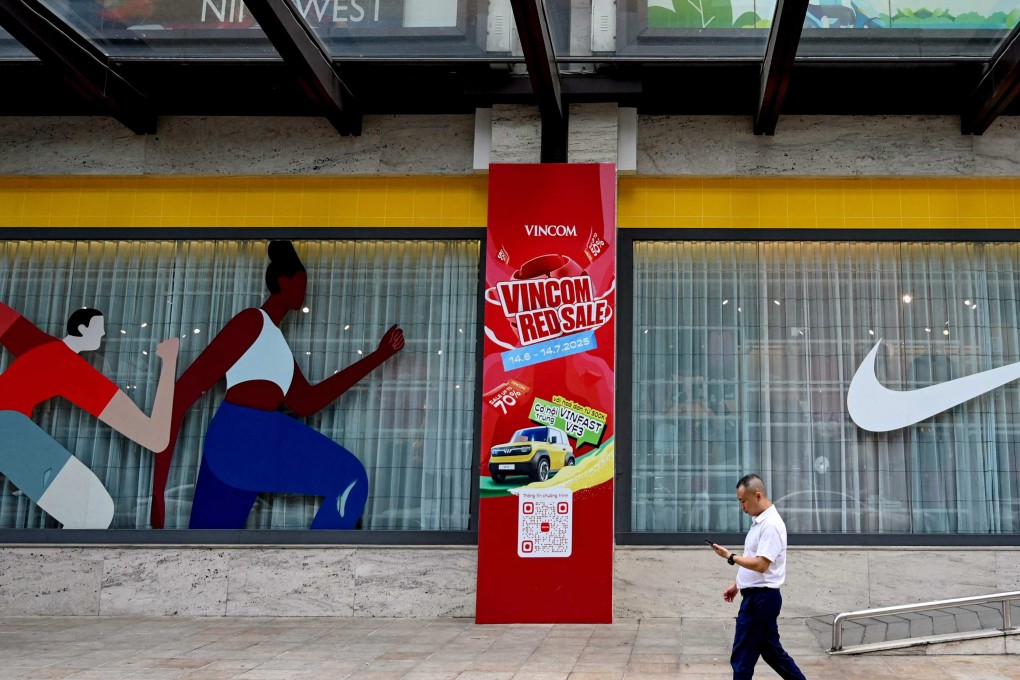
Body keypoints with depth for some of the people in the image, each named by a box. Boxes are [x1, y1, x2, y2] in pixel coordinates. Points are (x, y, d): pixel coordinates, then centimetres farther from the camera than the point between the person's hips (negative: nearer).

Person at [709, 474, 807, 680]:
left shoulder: (771, 525, -20)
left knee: (743, 657, -3)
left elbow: (760, 565, -26)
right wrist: (737, 584, 22)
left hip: (761, 598, -10)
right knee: (771, 650, 17)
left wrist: (730, 557, -20)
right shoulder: (759, 522, 13)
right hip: (757, 596, 10)